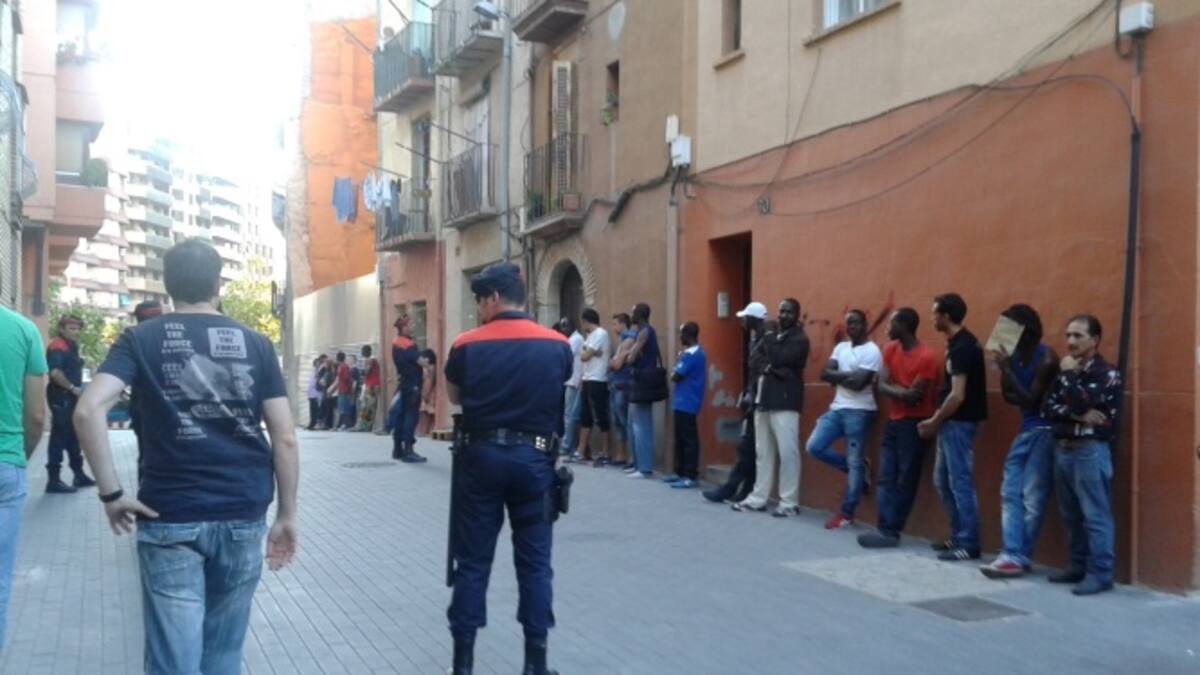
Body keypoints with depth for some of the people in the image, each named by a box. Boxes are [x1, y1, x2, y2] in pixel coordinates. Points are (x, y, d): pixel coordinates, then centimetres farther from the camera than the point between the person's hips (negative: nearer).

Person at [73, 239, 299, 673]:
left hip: (171, 518, -1)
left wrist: (111, 493, -7)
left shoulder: (140, 339, 2)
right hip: (244, 516, 2)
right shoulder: (256, 344, 5)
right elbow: (285, 438, 0)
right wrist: (286, 515, 7)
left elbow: (89, 410, -14)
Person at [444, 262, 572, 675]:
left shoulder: (466, 346, -4)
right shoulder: (558, 346, -3)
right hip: (533, 458, 0)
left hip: (481, 457, 0)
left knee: (472, 561, 8)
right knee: (534, 561, 8)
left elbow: (454, 397, 11)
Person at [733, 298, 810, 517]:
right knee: (762, 451, 10)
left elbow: (780, 359, -15)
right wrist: (770, 368, -12)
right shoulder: (769, 337, 19)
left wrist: (769, 341, 3)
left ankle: (789, 503, -5)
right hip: (764, 398, 7)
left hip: (785, 401, -7)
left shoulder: (799, 339, -2)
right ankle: (758, 498, 16)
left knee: (787, 452, -9)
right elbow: (754, 360, 7)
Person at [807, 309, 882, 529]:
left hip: (859, 412, -7)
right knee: (814, 447, -4)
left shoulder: (871, 351, -9)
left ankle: (847, 514, 6)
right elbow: (825, 373, 3)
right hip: (837, 408, 8)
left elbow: (858, 383, -19)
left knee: (853, 462, -3)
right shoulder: (841, 347, 14)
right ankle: (858, 468, 15)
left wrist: (837, 376, -4)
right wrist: (847, 375, -11)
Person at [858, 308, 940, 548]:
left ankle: (891, 532, -1)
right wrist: (903, 392, -17)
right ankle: (886, 529, -1)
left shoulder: (926, 357, -16)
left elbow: (915, 395, -17)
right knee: (885, 479, 1)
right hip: (893, 420, 7)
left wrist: (894, 390, -5)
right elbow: (881, 386, -2)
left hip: (914, 423, -7)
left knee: (905, 480, -3)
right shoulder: (890, 349, 6)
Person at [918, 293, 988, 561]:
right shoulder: (959, 342, 12)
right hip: (951, 421, 10)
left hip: (958, 422, -10)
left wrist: (934, 422, -11)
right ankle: (958, 537, 23)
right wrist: (937, 419, 12)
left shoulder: (961, 347, -18)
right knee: (942, 480, 15)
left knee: (960, 481, -4)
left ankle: (969, 544, 3)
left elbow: (957, 396, -22)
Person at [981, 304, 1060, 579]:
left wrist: (1007, 370, -21)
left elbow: (1031, 400, -18)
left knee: (1032, 496, -5)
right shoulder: (1013, 355, 5)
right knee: (1010, 492, 2)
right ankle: (1013, 554, 2)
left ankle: (1020, 556, 2)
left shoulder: (1045, 358, -15)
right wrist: (1002, 369, -8)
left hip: (1044, 431, -8)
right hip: (1025, 429, 8)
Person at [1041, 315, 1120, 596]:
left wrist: (1070, 374, -8)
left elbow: (1082, 403, -20)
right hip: (1063, 449, 7)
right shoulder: (1065, 372, 14)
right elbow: (1047, 409, 4)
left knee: (1095, 515, -5)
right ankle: (1078, 566, 21)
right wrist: (1077, 415, -13)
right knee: (1071, 515, 12)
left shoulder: (1106, 373, -6)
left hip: (1090, 451, -7)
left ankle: (1100, 573, 0)